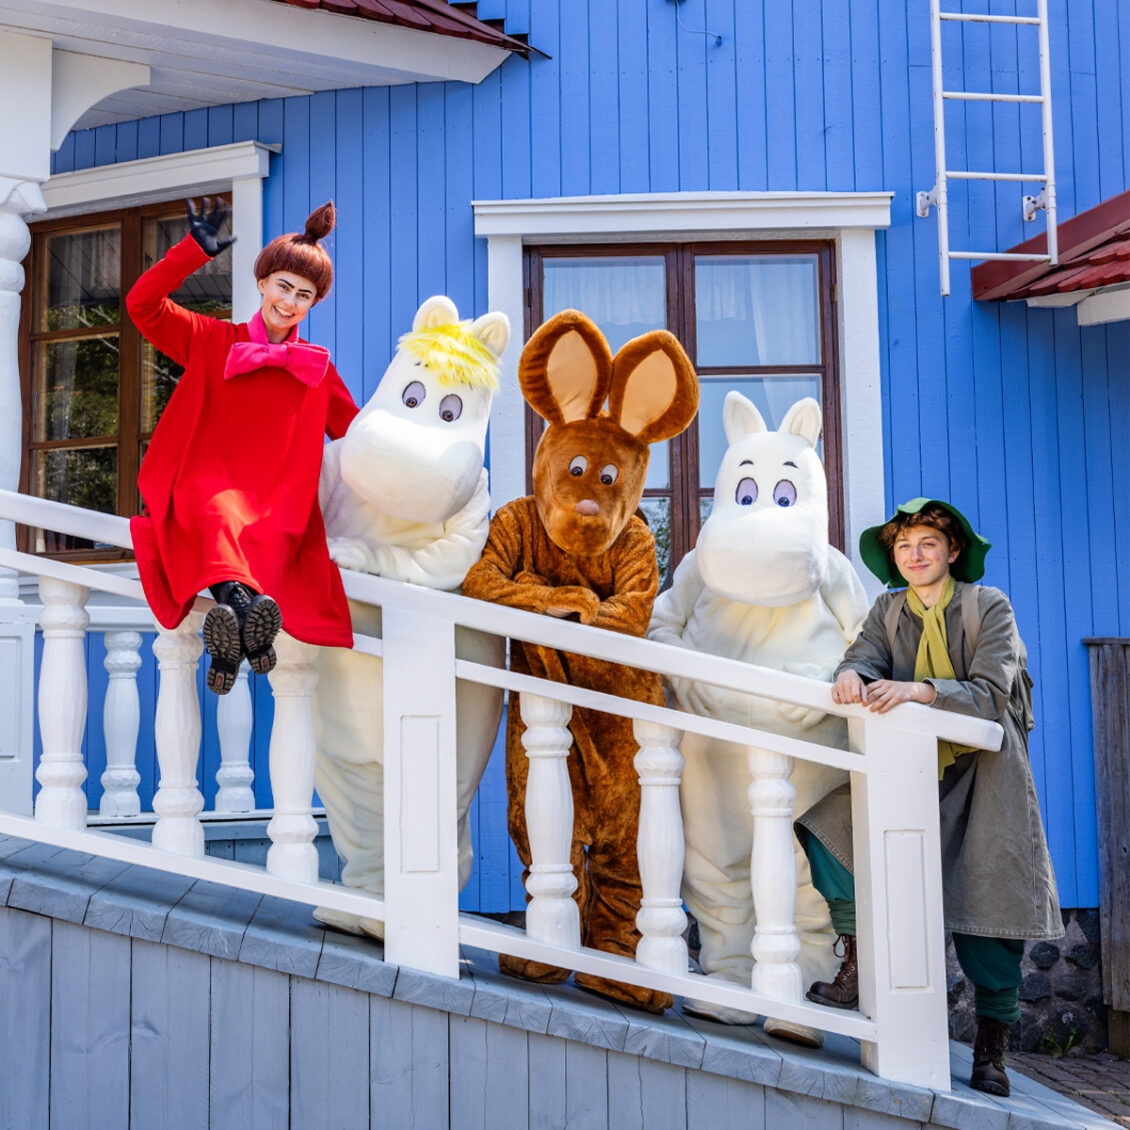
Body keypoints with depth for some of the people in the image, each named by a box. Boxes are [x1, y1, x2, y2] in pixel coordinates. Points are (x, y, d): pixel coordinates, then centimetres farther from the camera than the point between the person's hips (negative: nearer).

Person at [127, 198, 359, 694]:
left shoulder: (317, 368, 19)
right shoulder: (212, 341, 15)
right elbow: (142, 304, 5)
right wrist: (194, 251, -2)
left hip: (277, 505, 1)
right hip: (206, 489, -1)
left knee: (268, 536, -37)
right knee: (221, 510, -39)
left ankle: (230, 637, -61)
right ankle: (243, 602, -68)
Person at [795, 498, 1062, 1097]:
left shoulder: (988, 606, -4)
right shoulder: (888, 610, 9)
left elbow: (991, 694, -16)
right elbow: (865, 656, -8)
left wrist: (917, 691, -31)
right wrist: (850, 675, -34)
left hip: (982, 772, -3)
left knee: (987, 896, -6)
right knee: (827, 822, -16)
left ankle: (991, 1047, 9)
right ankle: (859, 966, -12)